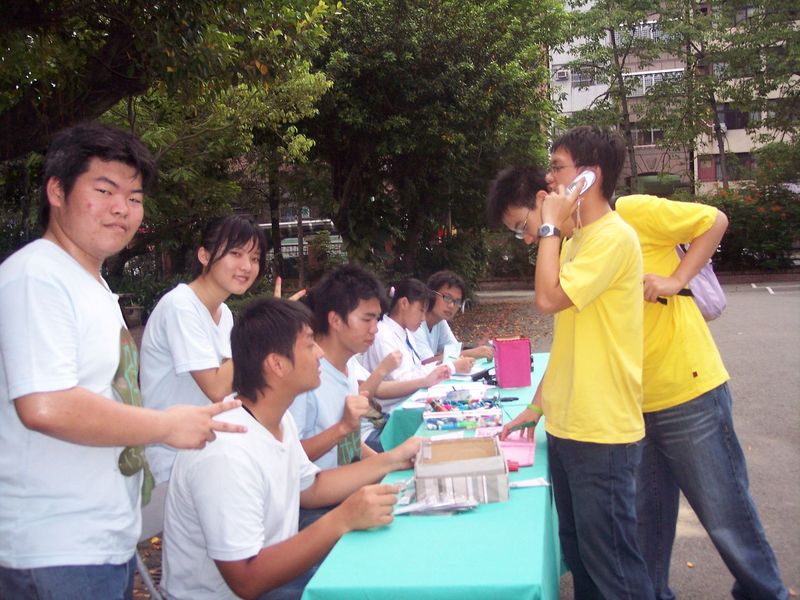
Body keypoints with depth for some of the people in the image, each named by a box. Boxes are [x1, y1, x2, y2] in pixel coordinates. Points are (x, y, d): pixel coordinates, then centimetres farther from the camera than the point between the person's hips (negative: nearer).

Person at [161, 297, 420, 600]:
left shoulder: (279, 420, -1)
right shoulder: (227, 453, -30)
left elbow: (309, 489, 14)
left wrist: (392, 460, 6)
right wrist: (343, 520, -30)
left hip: (271, 573, 8)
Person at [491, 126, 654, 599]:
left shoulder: (614, 237, -14)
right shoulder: (575, 241, 15)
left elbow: (549, 298, -24)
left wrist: (550, 226, -12)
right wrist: (538, 405, 15)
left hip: (603, 433, -9)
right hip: (567, 426, 9)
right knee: (579, 555, 17)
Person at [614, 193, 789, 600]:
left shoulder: (632, 213, -14)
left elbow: (715, 221, -6)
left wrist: (675, 280, -18)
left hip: (688, 392, -6)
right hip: (631, 404, 6)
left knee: (726, 515, 8)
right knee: (643, 519, 16)